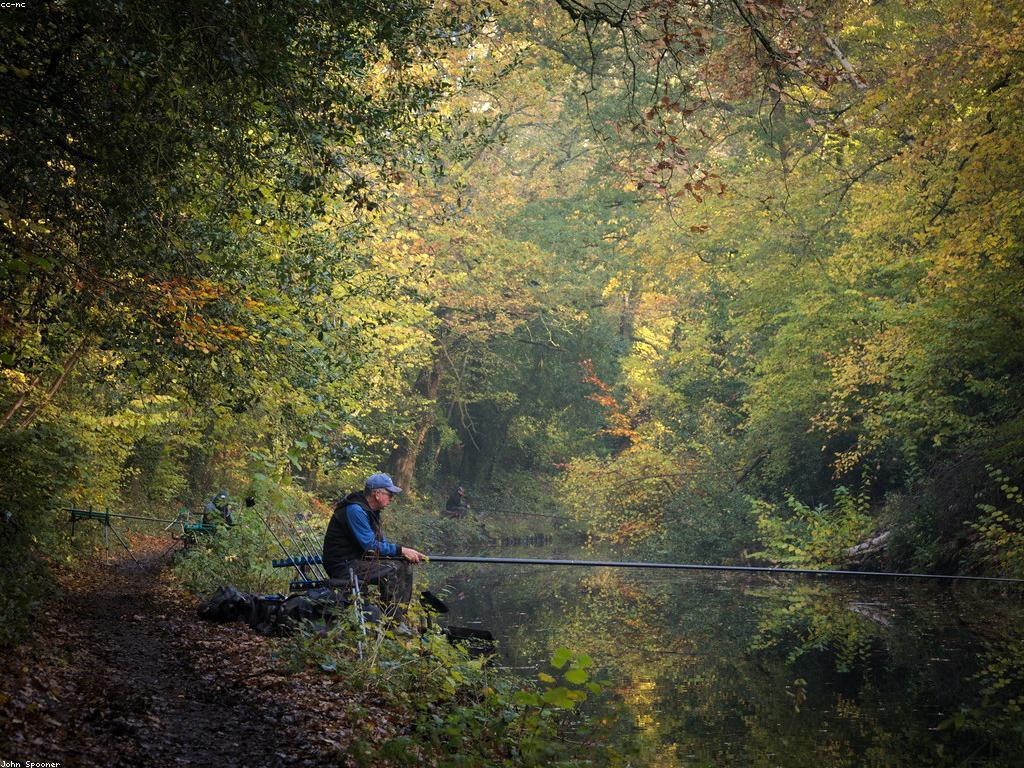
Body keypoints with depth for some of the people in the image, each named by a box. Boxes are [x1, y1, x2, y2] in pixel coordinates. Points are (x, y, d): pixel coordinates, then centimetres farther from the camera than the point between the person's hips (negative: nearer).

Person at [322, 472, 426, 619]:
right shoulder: (355, 510, -20)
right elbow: (370, 546, -23)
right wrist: (401, 550, -17)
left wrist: (408, 552, 1)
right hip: (343, 567, -10)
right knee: (391, 571, -24)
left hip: (357, 560, 10)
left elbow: (380, 541, 15)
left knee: (404, 566, 1)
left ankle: (401, 617, 2)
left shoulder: (370, 510, 12)